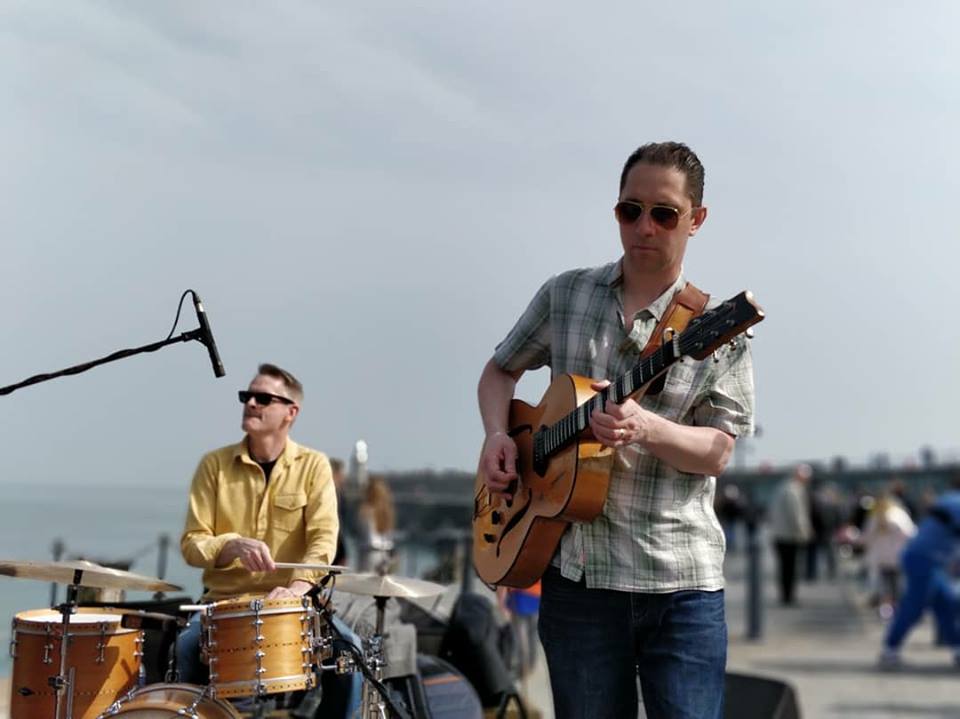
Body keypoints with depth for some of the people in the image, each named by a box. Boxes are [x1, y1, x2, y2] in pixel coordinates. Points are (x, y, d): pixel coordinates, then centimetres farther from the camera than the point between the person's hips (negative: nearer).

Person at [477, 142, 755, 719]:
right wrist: (498, 434, 2)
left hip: (681, 582, -2)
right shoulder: (565, 296, 8)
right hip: (575, 570, 2)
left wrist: (645, 428, -24)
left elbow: (716, 453, -5)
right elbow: (500, 371, 21)